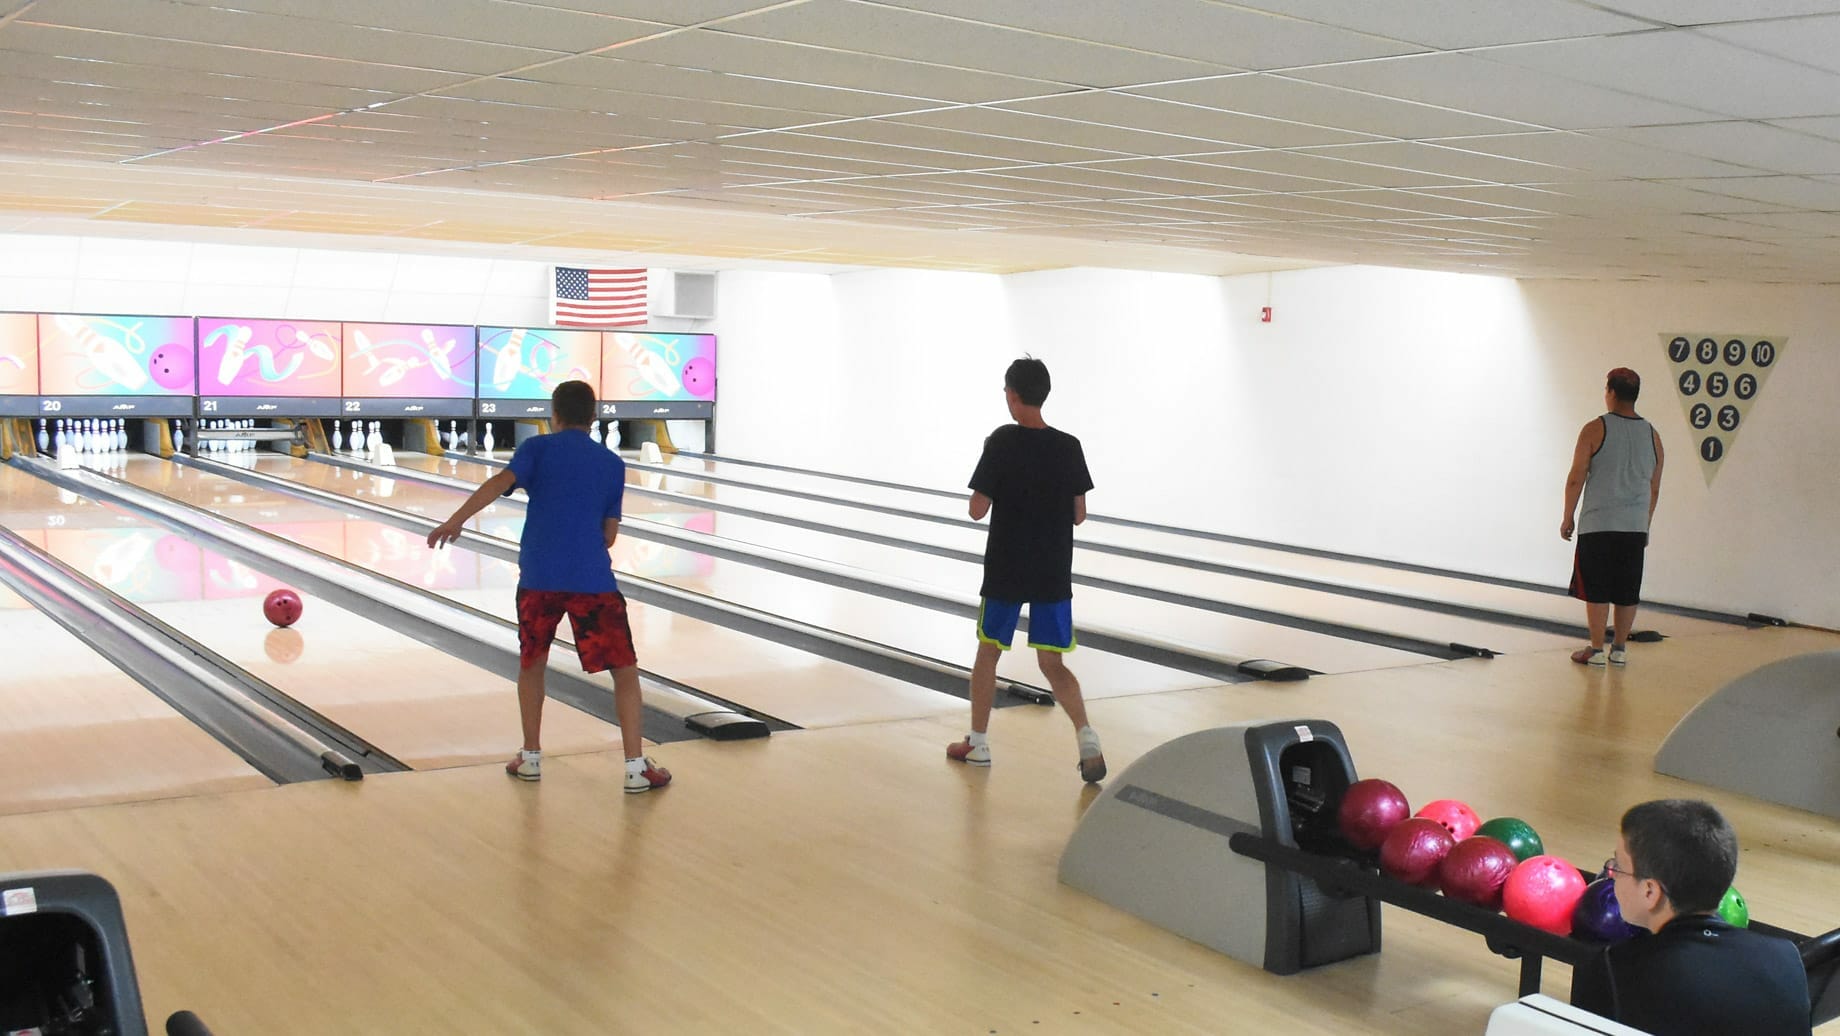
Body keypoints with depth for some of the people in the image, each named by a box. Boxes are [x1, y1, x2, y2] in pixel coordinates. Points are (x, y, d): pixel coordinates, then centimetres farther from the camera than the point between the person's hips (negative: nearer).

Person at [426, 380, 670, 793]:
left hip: (538, 577, 1)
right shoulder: (613, 464, 13)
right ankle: (636, 767, -1)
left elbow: (500, 482, -11)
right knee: (625, 670, 5)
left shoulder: (538, 448, 8)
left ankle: (530, 757, 25)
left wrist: (454, 522, -15)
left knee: (531, 663, 21)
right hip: (593, 580, -1)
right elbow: (609, 534, 11)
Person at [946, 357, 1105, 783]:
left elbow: (977, 510, -11)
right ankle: (1087, 738, -11)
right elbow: (1079, 515, 2)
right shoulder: (1069, 447, -2)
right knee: (1053, 664, 8)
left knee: (988, 652, 15)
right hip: (1054, 573, 3)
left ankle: (977, 743, 25)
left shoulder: (1001, 443, -13)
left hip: (1006, 571, -3)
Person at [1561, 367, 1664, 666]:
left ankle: (1596, 650, 5)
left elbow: (1576, 479, -9)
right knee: (1627, 593, 9)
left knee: (1596, 591, 2)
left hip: (1598, 526, -4)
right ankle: (1619, 649, 16)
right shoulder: (1652, 435, 7)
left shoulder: (1595, 430, -8)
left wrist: (1568, 518, 1)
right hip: (1635, 528, 4)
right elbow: (1654, 489, 12)